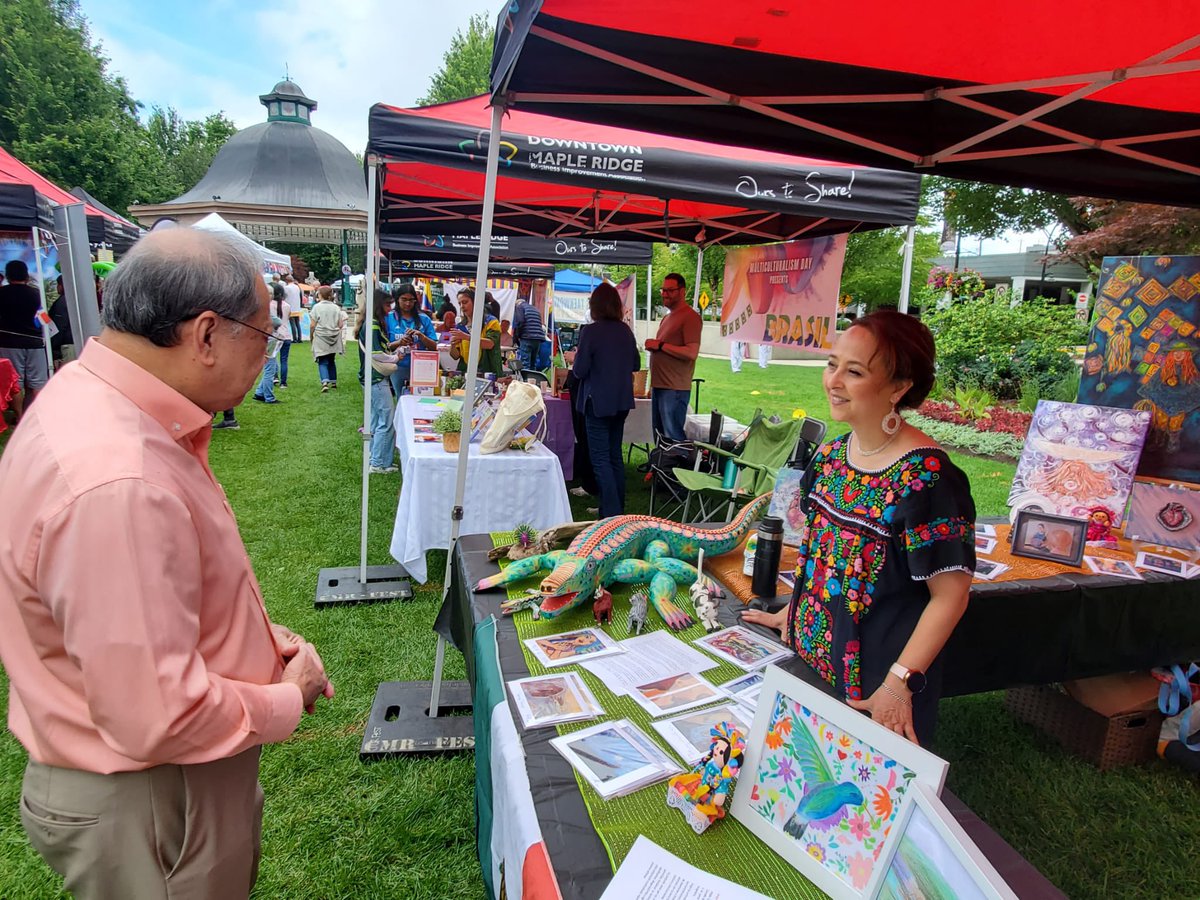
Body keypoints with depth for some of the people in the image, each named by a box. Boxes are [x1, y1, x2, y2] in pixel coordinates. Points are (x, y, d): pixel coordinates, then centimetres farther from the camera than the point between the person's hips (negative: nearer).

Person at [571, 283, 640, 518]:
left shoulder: (591, 332, -14)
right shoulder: (626, 331, 3)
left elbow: (579, 371, -12)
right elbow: (636, 364, 13)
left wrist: (577, 357, 7)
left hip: (598, 402, -6)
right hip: (622, 401, 6)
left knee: (600, 459, -1)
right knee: (615, 455, 16)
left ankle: (611, 514, -4)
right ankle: (618, 509, 24)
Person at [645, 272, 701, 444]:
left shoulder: (690, 317, -10)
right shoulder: (668, 317, 20)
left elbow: (692, 352, -20)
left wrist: (660, 345, -15)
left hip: (674, 389, -9)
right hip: (659, 386, 9)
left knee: (673, 437, -7)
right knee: (659, 435, 14)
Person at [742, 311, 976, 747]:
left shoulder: (926, 477, -23)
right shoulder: (830, 454, -2)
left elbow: (950, 597, -19)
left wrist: (900, 683, -20)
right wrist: (792, 612, 13)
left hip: (874, 687, -6)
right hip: (809, 655, 7)